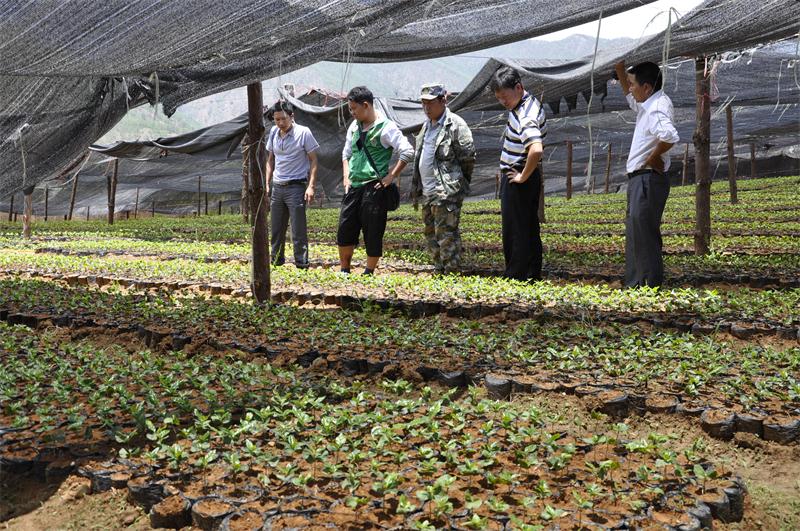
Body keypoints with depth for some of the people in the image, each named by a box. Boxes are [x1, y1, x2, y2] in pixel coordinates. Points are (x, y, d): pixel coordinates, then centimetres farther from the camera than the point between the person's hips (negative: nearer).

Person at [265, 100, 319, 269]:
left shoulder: (303, 132, -8)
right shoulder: (273, 132, 8)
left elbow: (313, 161, -6)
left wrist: (311, 186, -15)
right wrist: (267, 183, 11)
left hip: (296, 187, -6)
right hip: (277, 187, 6)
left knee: (298, 231, -5)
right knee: (276, 230, 11)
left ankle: (302, 265, 2)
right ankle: (276, 262, 23)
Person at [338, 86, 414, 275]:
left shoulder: (385, 127, -9)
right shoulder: (354, 126, 13)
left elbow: (408, 152, -15)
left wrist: (391, 176, -14)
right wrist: (346, 177, 13)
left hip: (374, 187, -7)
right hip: (353, 187, 7)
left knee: (373, 233, 0)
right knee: (345, 229, 6)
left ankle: (368, 274, 11)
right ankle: (344, 271, 19)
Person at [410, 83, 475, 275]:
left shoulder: (456, 125, -10)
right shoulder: (427, 126, 17)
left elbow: (468, 156, -11)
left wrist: (459, 183, -3)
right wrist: (417, 186, 17)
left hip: (447, 192, -9)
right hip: (427, 191, 9)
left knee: (446, 233, -8)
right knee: (431, 232, 14)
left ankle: (451, 271, -1)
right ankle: (439, 269, 24)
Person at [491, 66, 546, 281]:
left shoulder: (525, 117, -24)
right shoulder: (530, 102, 8)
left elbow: (536, 149, -40)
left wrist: (522, 177, -26)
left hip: (517, 180, -10)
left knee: (514, 232, -2)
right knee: (530, 229, 15)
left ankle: (515, 278, 6)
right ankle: (533, 275, 24)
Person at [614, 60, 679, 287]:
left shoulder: (657, 109, -18)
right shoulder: (646, 105, 13)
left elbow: (670, 136, -37)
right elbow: (630, 96, 36)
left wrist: (654, 156, -22)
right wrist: (620, 70, 25)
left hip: (648, 180, -11)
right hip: (639, 179, 11)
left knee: (644, 235, -10)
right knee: (634, 235, 16)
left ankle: (653, 285, -7)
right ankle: (633, 285, 24)